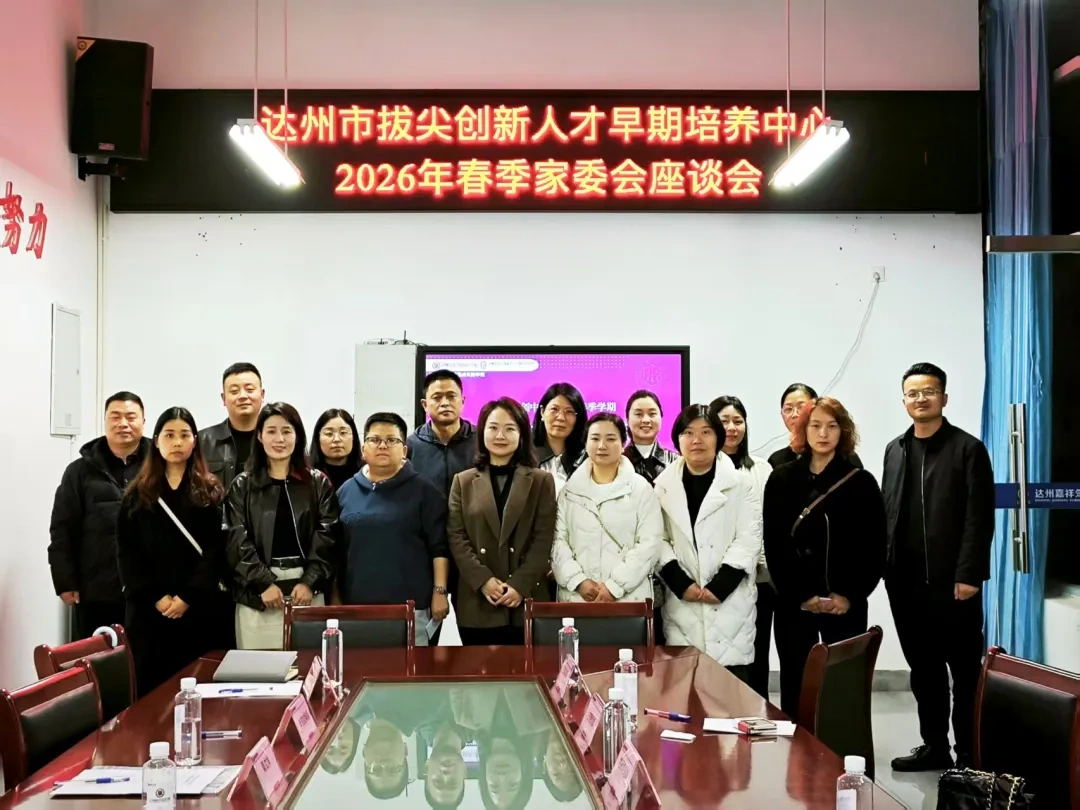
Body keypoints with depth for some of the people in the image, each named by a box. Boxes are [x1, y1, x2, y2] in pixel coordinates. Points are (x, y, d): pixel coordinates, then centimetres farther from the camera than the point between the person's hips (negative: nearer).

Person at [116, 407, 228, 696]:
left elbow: (216, 550, -2)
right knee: (150, 686, 3)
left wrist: (188, 597, -12)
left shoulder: (211, 492, 5)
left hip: (198, 608, -1)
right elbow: (127, 552, 3)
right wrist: (155, 597, -8)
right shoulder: (137, 494, 9)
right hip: (148, 609, 1)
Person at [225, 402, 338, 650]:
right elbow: (238, 541, -1)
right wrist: (263, 582, -12)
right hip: (257, 591, 0)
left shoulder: (318, 483, 8)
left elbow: (326, 537, 2)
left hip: (307, 586, 1)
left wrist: (310, 581, -10)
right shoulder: (242, 486, 6)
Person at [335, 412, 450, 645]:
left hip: (411, 605, -3)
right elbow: (337, 551, 13)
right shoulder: (347, 491, 10)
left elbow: (440, 547, -1)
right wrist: (335, 601, 10)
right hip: (358, 605, 3)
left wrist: (440, 591, -7)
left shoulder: (422, 490, 1)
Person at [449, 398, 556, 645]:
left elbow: (544, 539, 0)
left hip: (526, 602, -1)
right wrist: (483, 580, -10)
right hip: (477, 603, 1)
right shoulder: (463, 481, 11)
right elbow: (456, 538, 3)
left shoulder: (541, 481, 8)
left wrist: (520, 584, -11)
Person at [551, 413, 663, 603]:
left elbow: (649, 543, -5)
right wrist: (578, 581, -10)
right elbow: (558, 540, 5)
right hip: (576, 596, 2)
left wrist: (615, 586, -13)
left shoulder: (641, 489, 5)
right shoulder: (570, 489, 11)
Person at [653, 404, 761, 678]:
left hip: (729, 601, -1)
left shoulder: (739, 485, 2)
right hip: (681, 602, 2)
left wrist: (719, 586, -13)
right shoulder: (663, 485, 8)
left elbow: (749, 539, -4)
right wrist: (681, 584, -9)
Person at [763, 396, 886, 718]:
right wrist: (802, 595, -8)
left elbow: (874, 547, 0)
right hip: (793, 603, 0)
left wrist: (850, 596, -9)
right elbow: (775, 546, 0)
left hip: (845, 604, 0)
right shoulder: (781, 480, 4)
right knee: (795, 686, 3)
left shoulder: (861, 482, 3)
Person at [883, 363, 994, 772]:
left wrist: (968, 575, -15)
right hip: (906, 581, 5)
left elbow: (979, 518, -9)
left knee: (965, 671, 3)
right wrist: (886, 568, 6)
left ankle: (970, 755, 11)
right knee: (923, 669, 11)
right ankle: (934, 746, 21)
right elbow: (886, 513, 13)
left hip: (952, 580, -5)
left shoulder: (968, 448, -3)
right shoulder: (895, 450, 14)